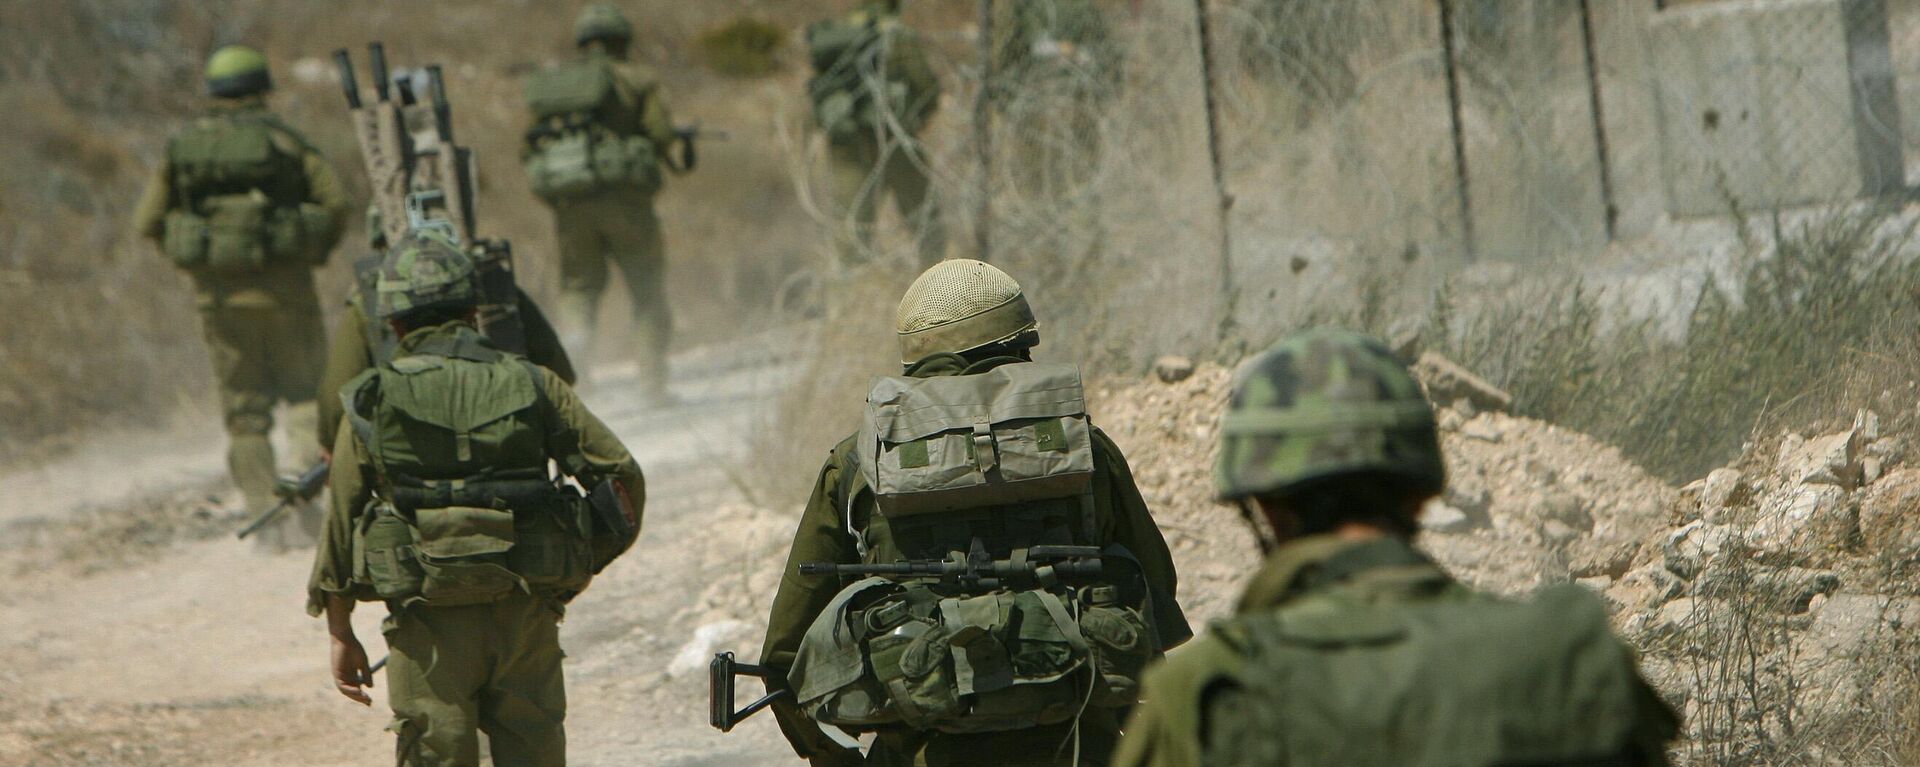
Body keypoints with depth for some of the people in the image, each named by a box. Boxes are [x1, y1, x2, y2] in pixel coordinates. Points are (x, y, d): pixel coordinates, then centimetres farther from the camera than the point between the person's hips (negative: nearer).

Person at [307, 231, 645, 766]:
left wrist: (341, 635, 11)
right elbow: (621, 473, 4)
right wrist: (586, 563, 19)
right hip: (526, 617, 1)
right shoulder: (531, 385, 5)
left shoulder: (374, 401, 2)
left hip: (432, 624, -1)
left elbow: (342, 520, 3)